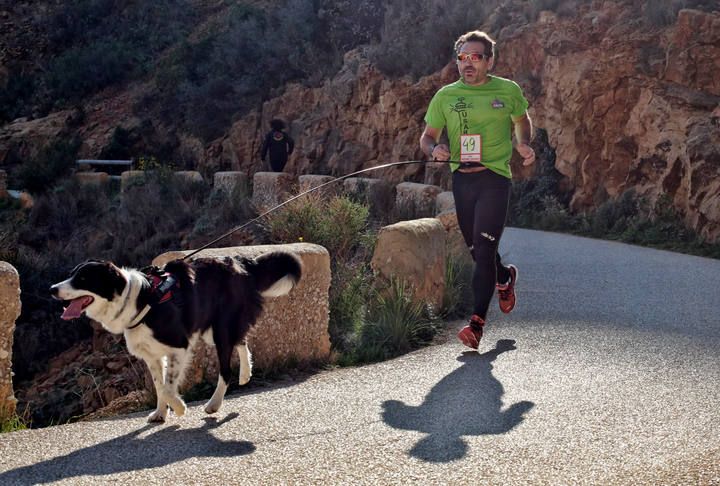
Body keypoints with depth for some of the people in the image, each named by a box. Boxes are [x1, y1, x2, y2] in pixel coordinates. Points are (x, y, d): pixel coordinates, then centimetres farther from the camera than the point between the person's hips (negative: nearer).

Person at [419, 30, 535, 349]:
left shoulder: (508, 91, 4)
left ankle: (477, 322, -12)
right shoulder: (445, 96, 7)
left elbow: (522, 120, 23)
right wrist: (434, 149, -12)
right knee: (476, 250, 13)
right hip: (462, 179, 3)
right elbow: (427, 136, 11)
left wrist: (524, 144, 3)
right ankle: (505, 278, 46)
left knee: (484, 250, -14)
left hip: (495, 177, -3)